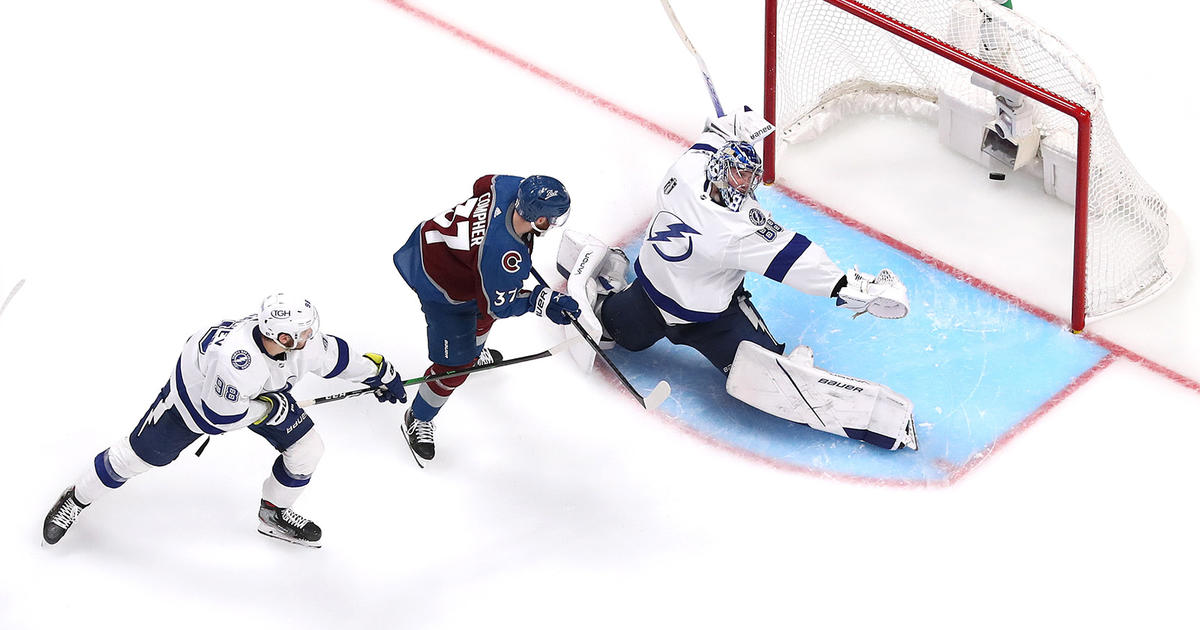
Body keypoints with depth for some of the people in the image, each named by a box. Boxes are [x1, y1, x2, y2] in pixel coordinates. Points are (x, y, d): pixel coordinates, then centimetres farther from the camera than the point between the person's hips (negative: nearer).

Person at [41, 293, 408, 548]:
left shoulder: (305, 343, -28)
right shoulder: (236, 358, -48)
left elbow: (336, 357, -4)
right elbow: (219, 417, -35)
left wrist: (382, 374, 9)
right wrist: (270, 408, -26)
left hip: (264, 392, 6)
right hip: (197, 391, -6)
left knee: (306, 449, 1)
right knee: (138, 455, 5)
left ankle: (274, 516, 27)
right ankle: (77, 499, 29)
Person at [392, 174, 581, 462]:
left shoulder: (512, 187, -23)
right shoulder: (503, 257, -42)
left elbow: (483, 184, 4)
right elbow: (497, 306, -23)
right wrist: (542, 301, -22)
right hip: (442, 288, -9)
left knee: (483, 313, 36)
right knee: (455, 365, 2)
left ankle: (476, 351, 70)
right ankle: (418, 420, 28)